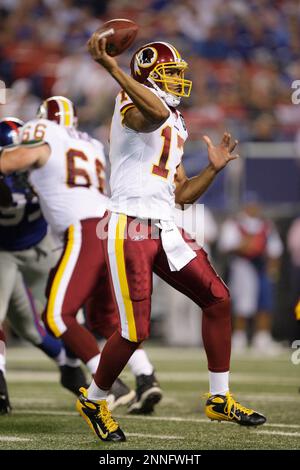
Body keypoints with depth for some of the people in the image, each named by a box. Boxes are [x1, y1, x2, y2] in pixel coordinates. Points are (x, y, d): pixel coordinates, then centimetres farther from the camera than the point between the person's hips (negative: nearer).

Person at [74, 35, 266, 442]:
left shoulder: (174, 131, 22)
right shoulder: (131, 106, -6)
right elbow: (158, 113, -34)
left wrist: (214, 168, 13)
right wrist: (113, 69, -39)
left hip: (165, 231, 9)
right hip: (130, 227, -9)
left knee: (217, 300, 7)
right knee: (135, 330, -10)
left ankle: (220, 400, 17)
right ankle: (93, 400, 15)